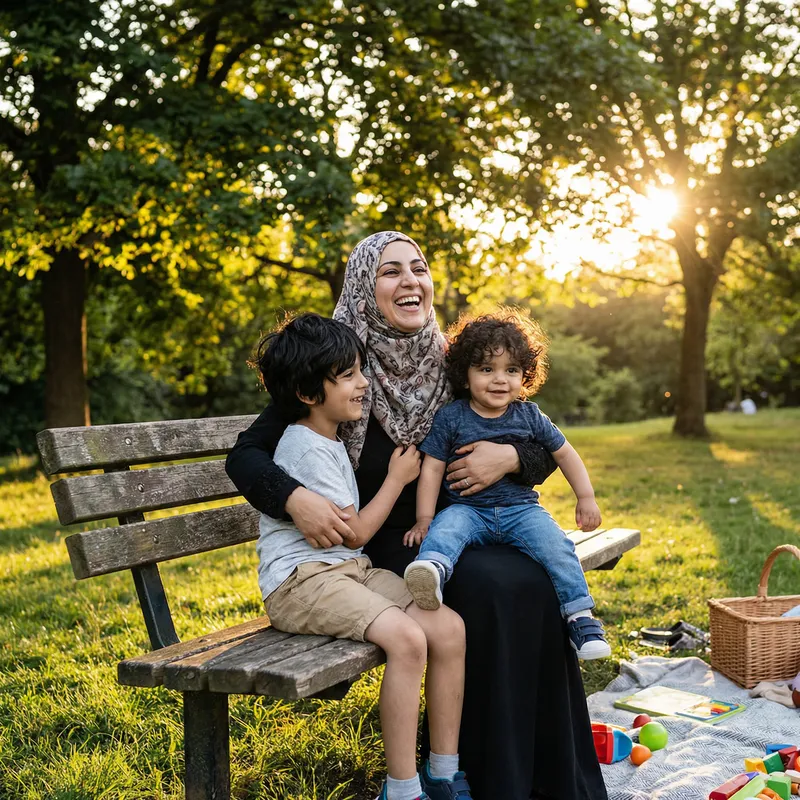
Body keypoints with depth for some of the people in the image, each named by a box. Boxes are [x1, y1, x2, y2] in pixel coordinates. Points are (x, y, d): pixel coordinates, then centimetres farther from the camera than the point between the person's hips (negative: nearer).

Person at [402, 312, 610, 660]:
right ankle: (432, 570, -64)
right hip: (467, 509, -1)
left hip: (521, 510, 2)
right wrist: (424, 520, -7)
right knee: (444, 529, -34)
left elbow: (564, 452, 15)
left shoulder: (529, 416, 5)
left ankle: (580, 617, -17)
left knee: (557, 546, -25)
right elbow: (432, 468, -1)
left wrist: (586, 498, 10)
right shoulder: (450, 417, -1)